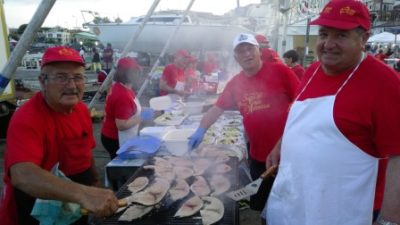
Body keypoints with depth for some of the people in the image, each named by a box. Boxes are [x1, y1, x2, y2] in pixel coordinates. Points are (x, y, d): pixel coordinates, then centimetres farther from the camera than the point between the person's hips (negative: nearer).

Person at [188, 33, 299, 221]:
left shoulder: (279, 71, -10)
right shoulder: (235, 84, 3)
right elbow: (217, 108, 9)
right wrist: (201, 129, -3)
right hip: (258, 157, 4)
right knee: (258, 206, 20)